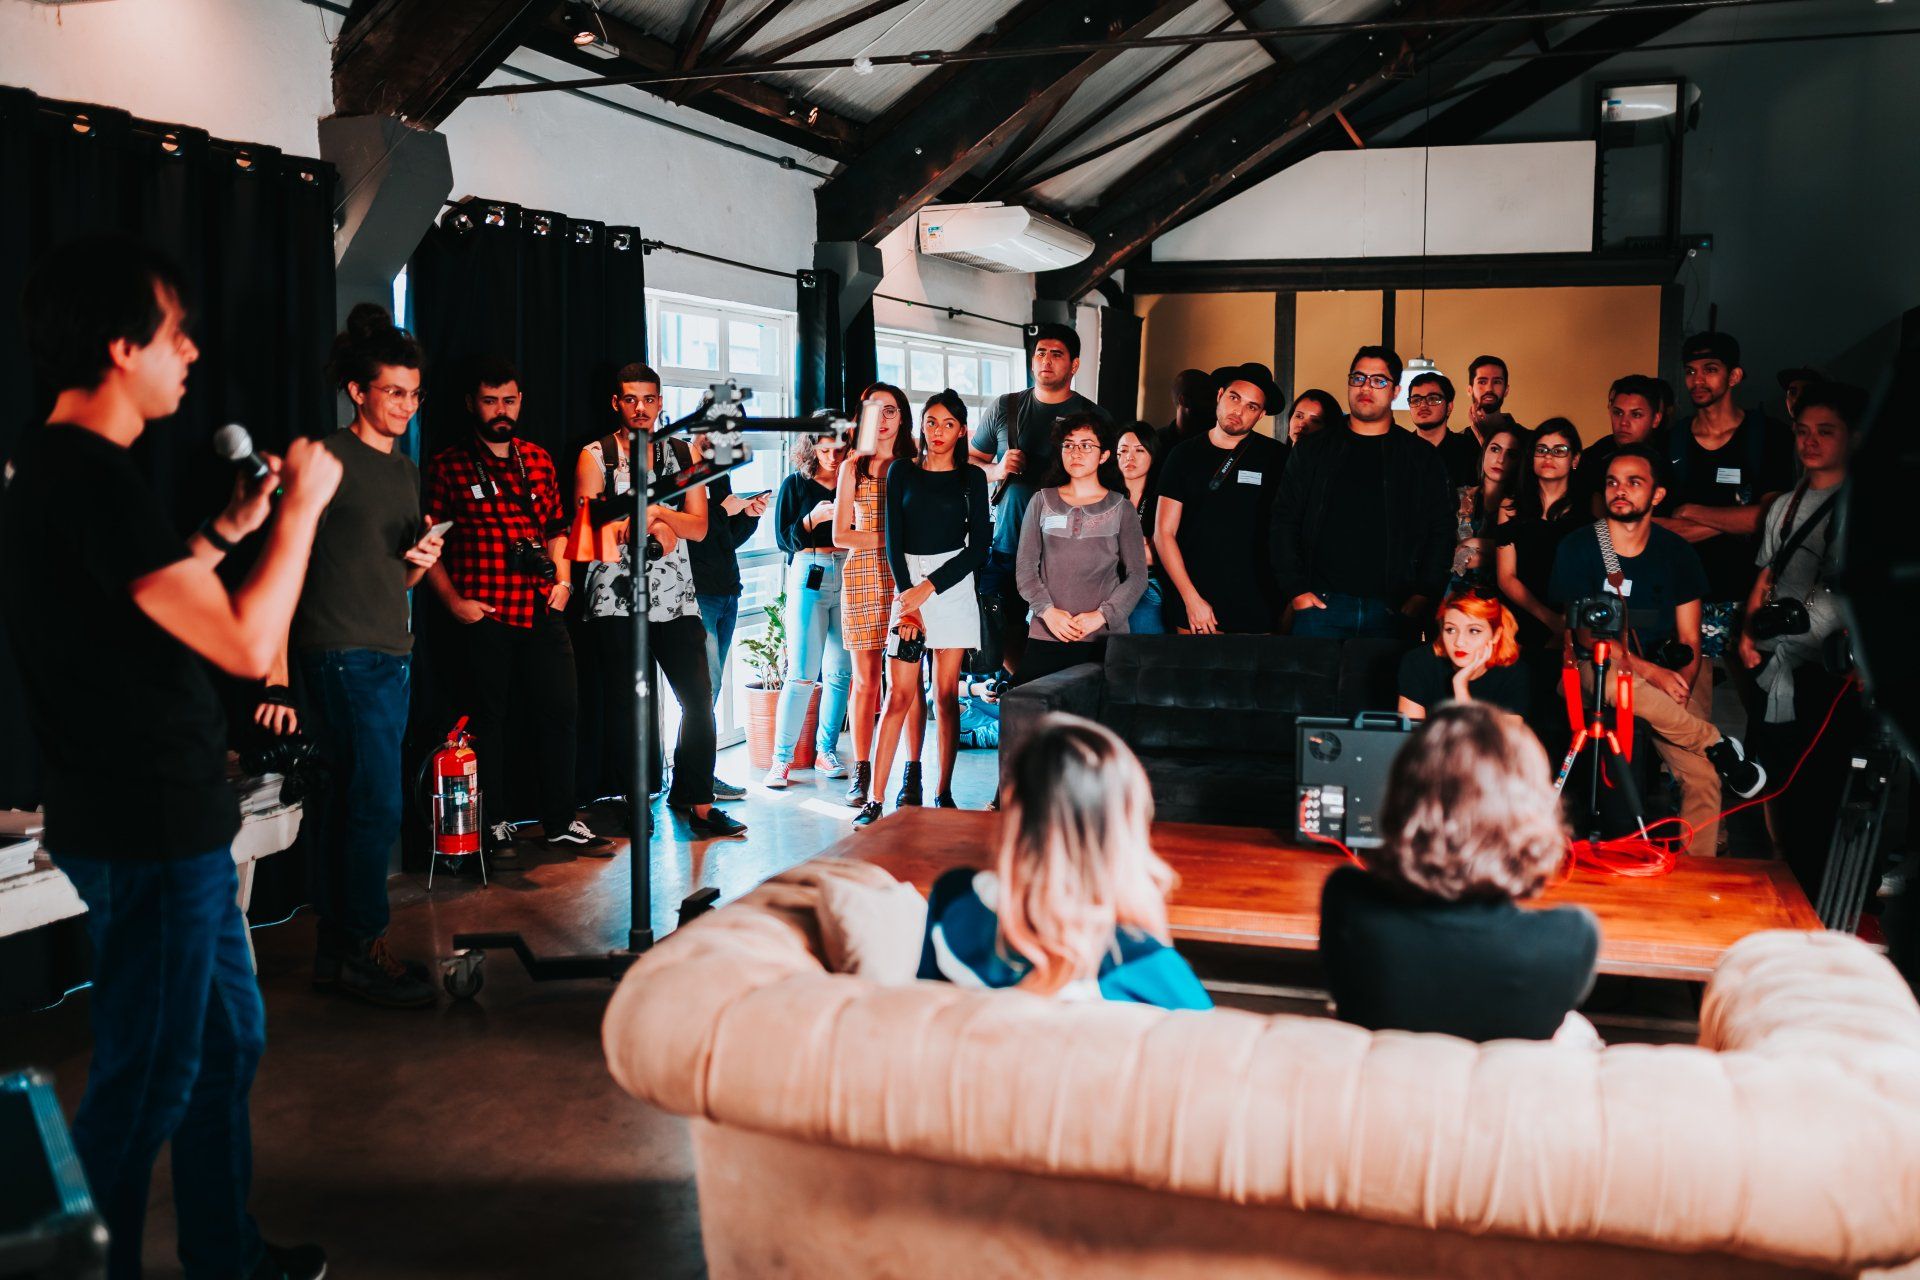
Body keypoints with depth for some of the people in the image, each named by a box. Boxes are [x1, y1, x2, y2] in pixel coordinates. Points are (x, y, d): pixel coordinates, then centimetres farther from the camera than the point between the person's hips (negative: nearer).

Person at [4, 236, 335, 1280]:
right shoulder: (95, 479, -22)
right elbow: (246, 645, -24)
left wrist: (226, 529, 17)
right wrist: (301, 509, -14)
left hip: (169, 822, 11)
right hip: (148, 837, -11)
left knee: (228, 1040, 21)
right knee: (146, 1085, 2)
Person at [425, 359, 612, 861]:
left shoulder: (539, 461, 14)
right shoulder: (448, 466, 1)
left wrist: (563, 579, 7)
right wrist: (454, 601, -8)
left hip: (542, 612, 4)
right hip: (483, 614, -4)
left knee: (560, 711, 5)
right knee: (489, 720, 4)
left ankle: (560, 822, 17)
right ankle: (496, 827, 16)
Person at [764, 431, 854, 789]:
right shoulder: (795, 485, 6)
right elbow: (783, 538, 1)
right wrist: (813, 519, -14)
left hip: (847, 576, 3)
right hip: (809, 577, -3)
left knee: (840, 671, 3)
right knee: (803, 673, -8)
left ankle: (825, 752, 14)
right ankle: (781, 759, -3)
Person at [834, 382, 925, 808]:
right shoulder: (853, 468, 11)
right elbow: (841, 535, 5)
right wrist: (889, 537, -7)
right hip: (863, 576, 1)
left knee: (910, 679, -4)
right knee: (866, 679, 1)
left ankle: (911, 775, 1)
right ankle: (861, 774, 8)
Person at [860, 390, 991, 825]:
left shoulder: (972, 477, 6)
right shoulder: (902, 472, 8)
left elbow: (979, 545, 0)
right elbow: (893, 539, 4)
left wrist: (929, 588, -8)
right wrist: (906, 599, -8)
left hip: (953, 583, 0)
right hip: (906, 583, 0)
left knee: (947, 693, 1)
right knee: (900, 695, -6)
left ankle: (944, 794, 9)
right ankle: (874, 800, -6)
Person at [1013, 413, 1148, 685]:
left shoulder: (1121, 508, 8)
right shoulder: (1042, 501, 11)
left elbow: (1137, 576, 4)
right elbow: (1025, 566, 8)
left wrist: (1101, 616, -8)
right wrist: (1047, 610, -7)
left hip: (1106, 637, -1)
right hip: (1046, 635, 1)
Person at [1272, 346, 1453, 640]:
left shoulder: (1422, 456, 10)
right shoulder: (1314, 450, 11)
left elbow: (1441, 530, 7)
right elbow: (1284, 522, 8)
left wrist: (1424, 594, -4)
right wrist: (1296, 590, -3)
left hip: (1393, 611, 0)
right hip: (1322, 604, 0)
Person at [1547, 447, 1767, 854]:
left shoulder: (1677, 553, 4)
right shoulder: (1578, 549, -3)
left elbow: (1689, 642, 3)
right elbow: (1586, 633, -10)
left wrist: (1678, 691, -18)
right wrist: (1650, 672, -24)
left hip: (1666, 675, 2)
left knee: (1703, 776, -21)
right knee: (1609, 675, -38)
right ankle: (1718, 746, -20)